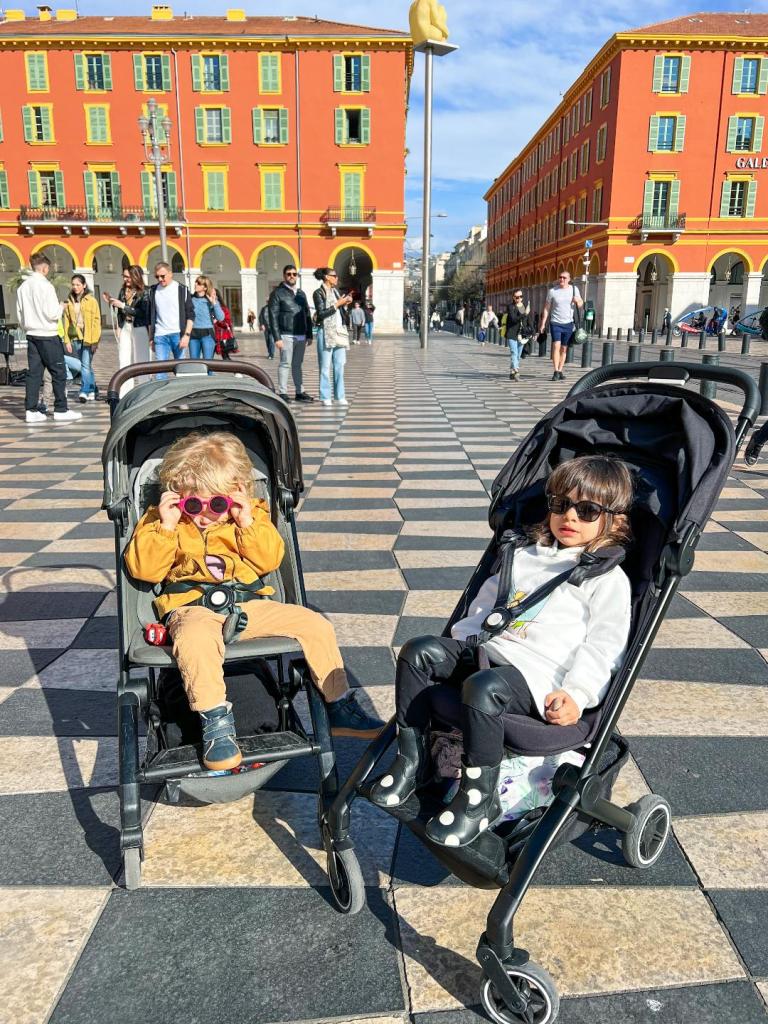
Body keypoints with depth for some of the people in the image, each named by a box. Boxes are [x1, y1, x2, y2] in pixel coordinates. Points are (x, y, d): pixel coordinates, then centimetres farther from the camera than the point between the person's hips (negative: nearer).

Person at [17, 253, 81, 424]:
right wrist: (61, 306, 2)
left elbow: (19, 314, 12)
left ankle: (31, 410, 7)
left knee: (34, 372, 8)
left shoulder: (23, 287, 7)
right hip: (47, 335, -7)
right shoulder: (45, 286, -13)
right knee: (58, 372, 1)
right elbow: (52, 313, -17)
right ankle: (61, 410, 2)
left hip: (31, 334, 7)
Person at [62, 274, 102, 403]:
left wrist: (94, 340, -11)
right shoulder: (69, 302, 11)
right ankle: (92, 392, 18)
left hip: (89, 338, -5)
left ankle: (84, 392, -15)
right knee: (85, 365, 10)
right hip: (76, 338, 5)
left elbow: (96, 320, -5)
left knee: (86, 365, -13)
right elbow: (66, 321, 10)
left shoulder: (91, 301, -1)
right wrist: (67, 340, 3)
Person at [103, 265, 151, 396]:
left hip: (139, 329, -6)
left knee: (140, 362, -2)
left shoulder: (144, 292, -6)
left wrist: (123, 306, -16)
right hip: (125, 328, 6)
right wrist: (111, 301, 3)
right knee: (124, 362, 3)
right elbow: (120, 311, 18)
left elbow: (143, 312, -16)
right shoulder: (123, 290, 11)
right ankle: (124, 395, 4)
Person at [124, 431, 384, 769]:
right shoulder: (162, 521, 7)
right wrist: (166, 526, -11)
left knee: (317, 625, -10)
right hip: (193, 606, -3)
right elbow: (142, 568, -2)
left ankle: (340, 706, 4)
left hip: (250, 603, 3)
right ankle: (216, 721, -28)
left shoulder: (251, 514, 13)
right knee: (195, 638, -41)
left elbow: (270, 560, 5)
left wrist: (249, 523, -7)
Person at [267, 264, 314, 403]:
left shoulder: (301, 293, 18)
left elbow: (307, 315, 19)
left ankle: (300, 392, 15)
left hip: (301, 336, 5)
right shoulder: (278, 293, 0)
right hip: (286, 336, -5)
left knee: (298, 365, 11)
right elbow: (273, 317, -6)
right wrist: (277, 338, -13)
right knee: (285, 364, -5)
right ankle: (283, 393, -1)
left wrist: (309, 335, 12)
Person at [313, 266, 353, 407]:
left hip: (339, 332, 6)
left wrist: (345, 304, 3)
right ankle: (325, 397, 0)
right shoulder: (318, 293, -3)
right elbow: (321, 314, -13)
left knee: (340, 365, 3)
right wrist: (337, 304, -12)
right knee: (326, 366, -4)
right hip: (326, 332, -6)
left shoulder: (335, 291, 17)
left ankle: (340, 396, 7)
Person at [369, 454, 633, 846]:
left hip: (540, 677, -7)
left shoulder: (609, 579, 2)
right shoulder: (524, 557, 21)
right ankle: (411, 759, -2)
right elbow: (485, 603, 28)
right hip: (485, 651, 7)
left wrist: (576, 693, -17)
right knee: (418, 651, -10)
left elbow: (602, 644, -6)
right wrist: (459, 642, 17)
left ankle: (479, 798, -18)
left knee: (483, 687, -36)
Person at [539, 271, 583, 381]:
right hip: (555, 323, -2)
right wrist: (543, 323, -1)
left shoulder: (574, 289, 5)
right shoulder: (552, 291, -1)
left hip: (568, 323, 3)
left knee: (564, 348, 6)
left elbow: (580, 304, 15)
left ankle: (560, 371, 14)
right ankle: (556, 372, -17)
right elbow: (546, 308, 3)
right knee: (556, 346, -16)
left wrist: (578, 301, -9)